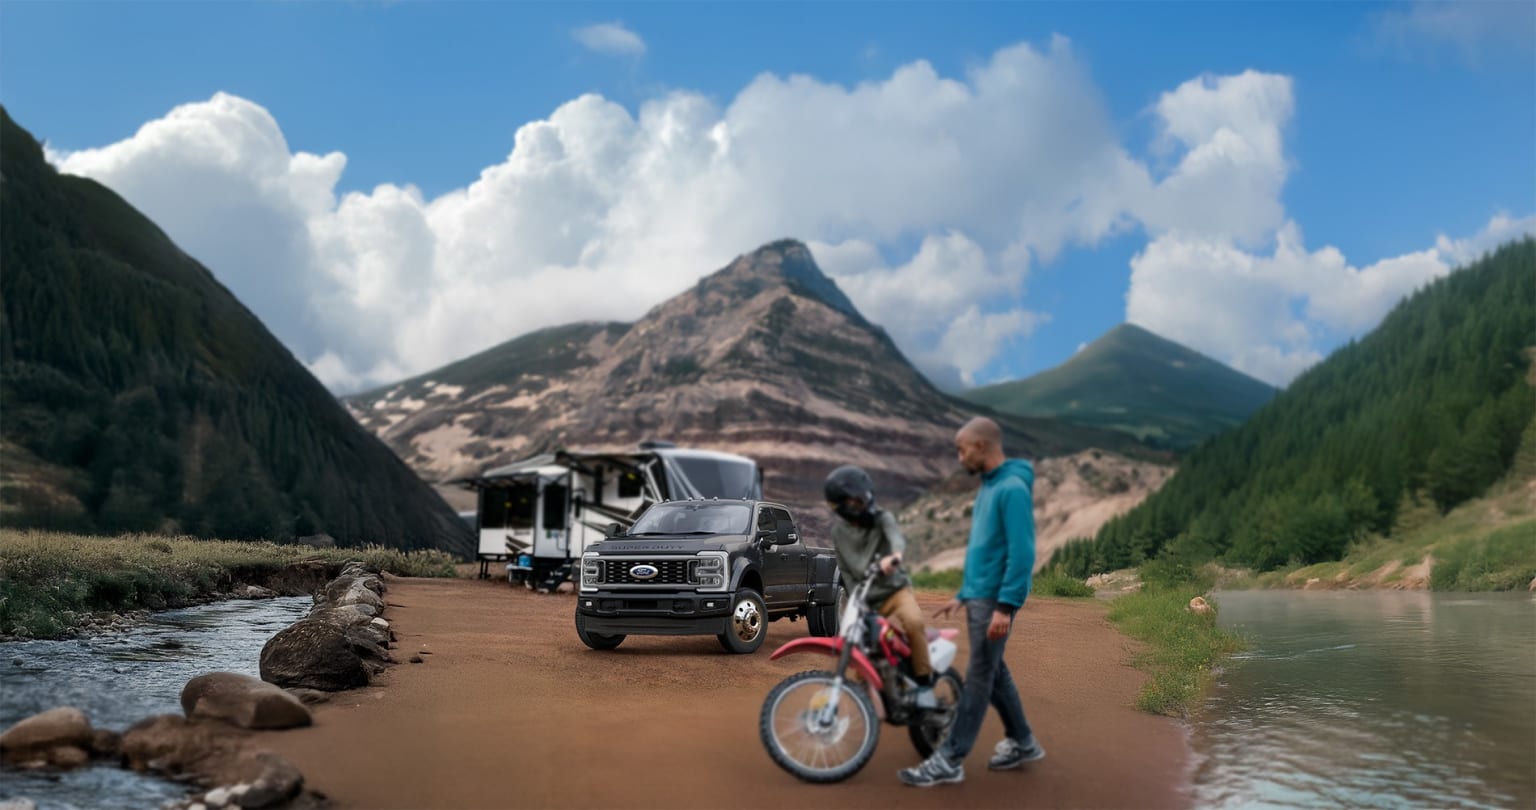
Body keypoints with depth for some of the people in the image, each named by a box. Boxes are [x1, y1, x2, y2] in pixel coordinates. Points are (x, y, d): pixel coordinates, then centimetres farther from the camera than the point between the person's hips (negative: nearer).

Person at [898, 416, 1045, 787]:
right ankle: (1022, 743, 28)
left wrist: (1005, 607, -24)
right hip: (978, 596, 10)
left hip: (995, 600, -10)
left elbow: (1021, 553, -21)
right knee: (994, 673, 16)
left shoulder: (1013, 488, -16)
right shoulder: (988, 486, 15)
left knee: (978, 678, -4)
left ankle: (949, 761, -1)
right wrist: (962, 594, 22)